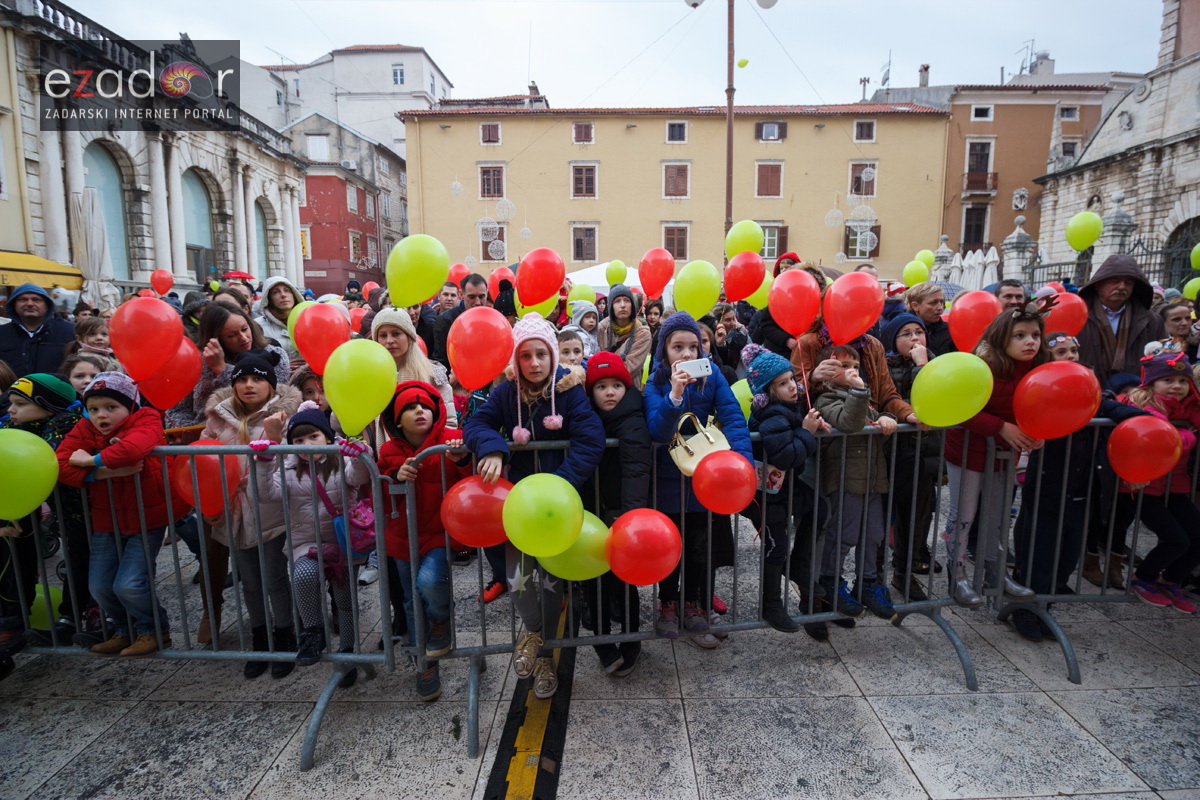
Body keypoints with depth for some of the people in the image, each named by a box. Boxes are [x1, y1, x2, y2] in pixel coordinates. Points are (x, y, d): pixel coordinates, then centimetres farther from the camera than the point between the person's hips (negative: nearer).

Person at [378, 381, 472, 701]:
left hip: (441, 533, -4)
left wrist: (463, 461, -31)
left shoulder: (452, 442, -11)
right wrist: (395, 478, -17)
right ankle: (426, 665, 38)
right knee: (413, 604, 14)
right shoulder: (389, 451, 0)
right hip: (404, 537, 4)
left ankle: (442, 619, 7)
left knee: (429, 581, -30)